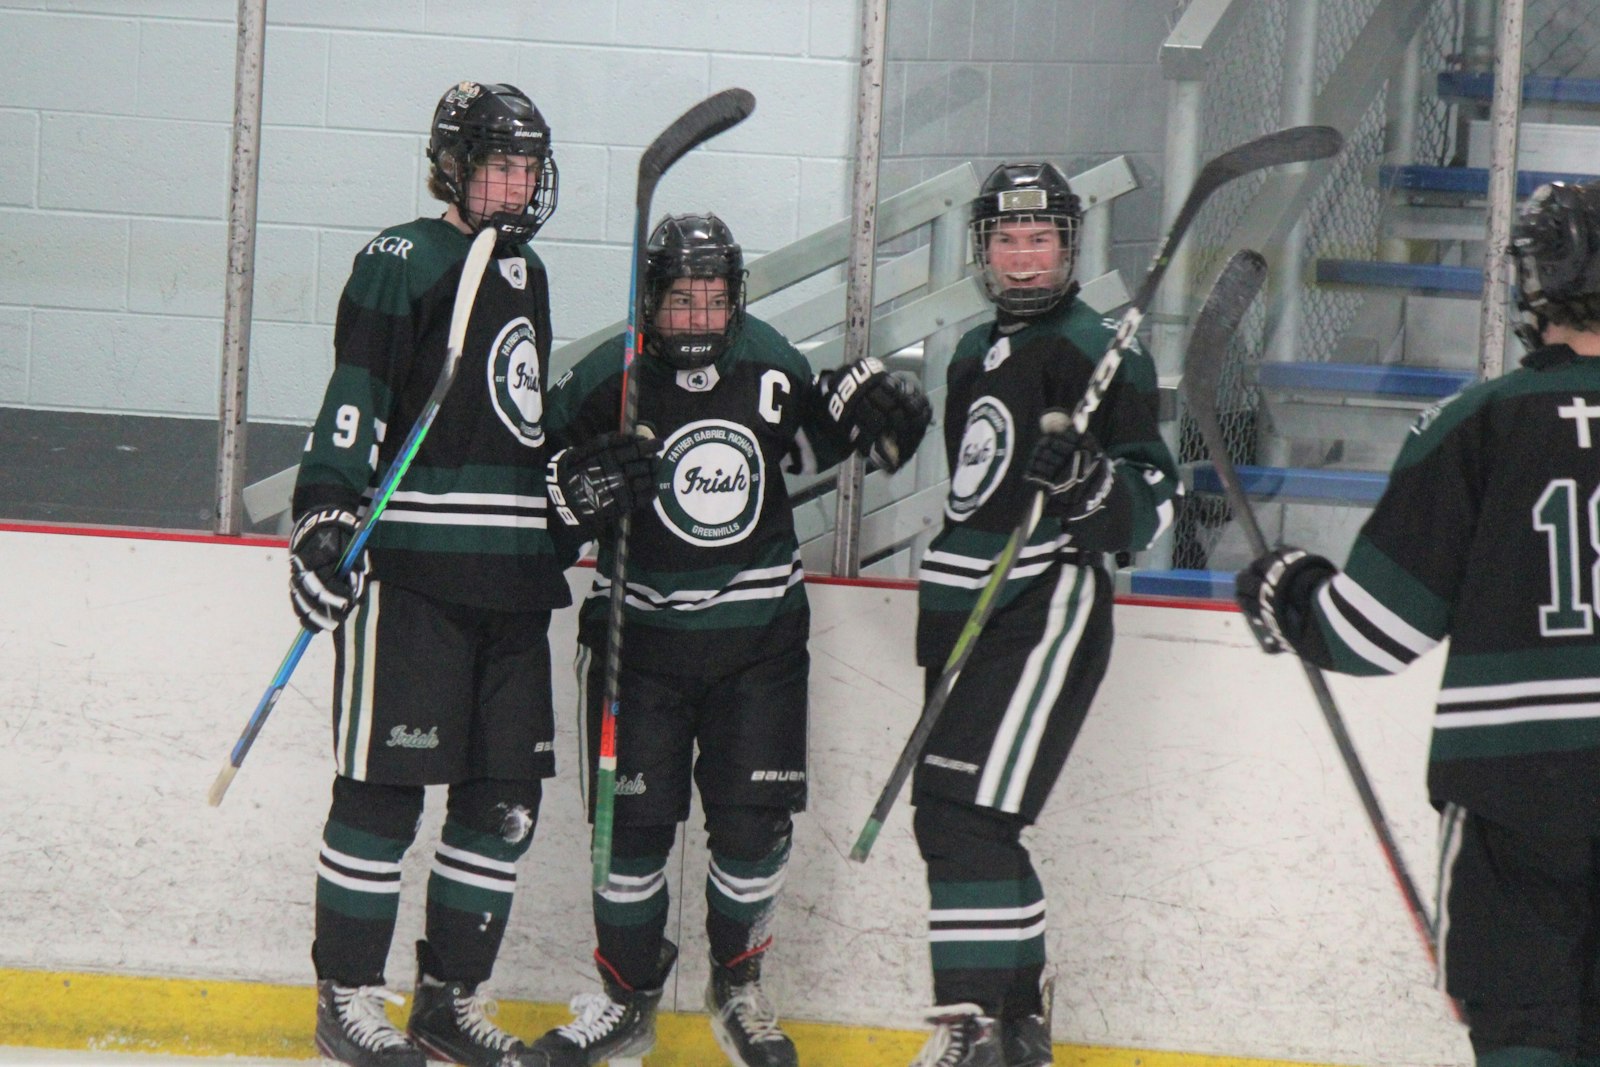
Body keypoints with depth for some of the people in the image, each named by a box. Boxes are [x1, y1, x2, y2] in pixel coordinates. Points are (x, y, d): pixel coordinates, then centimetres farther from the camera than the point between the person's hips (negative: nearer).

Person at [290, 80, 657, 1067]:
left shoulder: (525, 276, 20)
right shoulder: (405, 262, -4)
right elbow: (356, 397, -12)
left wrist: (586, 479, 14)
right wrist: (327, 511, -21)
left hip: (512, 576, 8)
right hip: (410, 568, -8)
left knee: (506, 799, 7)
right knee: (384, 786, -5)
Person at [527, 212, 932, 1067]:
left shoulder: (768, 366, 0)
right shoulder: (604, 384, -10)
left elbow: (801, 443, 18)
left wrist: (857, 406, 0)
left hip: (759, 633, 2)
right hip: (640, 631, -2)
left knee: (755, 818, 0)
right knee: (636, 820, -1)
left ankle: (738, 986, 20)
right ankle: (627, 996, 16)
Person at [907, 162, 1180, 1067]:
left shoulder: (1098, 353, -7)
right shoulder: (976, 352, 19)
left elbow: (1155, 500, -12)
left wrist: (1087, 482, -32)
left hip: (1049, 610, -9)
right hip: (970, 617, 9)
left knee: (965, 812, -19)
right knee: (958, 815, 11)